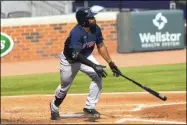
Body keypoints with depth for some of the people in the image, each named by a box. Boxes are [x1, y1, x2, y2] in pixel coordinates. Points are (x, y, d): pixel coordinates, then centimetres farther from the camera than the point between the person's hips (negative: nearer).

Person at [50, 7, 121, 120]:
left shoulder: (96, 29, -17)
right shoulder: (76, 33, -37)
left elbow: (101, 46, -3)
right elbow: (75, 55, -44)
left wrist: (111, 63, -10)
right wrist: (94, 65, -50)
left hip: (85, 57, 5)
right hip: (69, 59, -5)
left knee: (98, 75, -19)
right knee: (65, 86, 11)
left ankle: (89, 107, -10)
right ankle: (54, 106, 43)